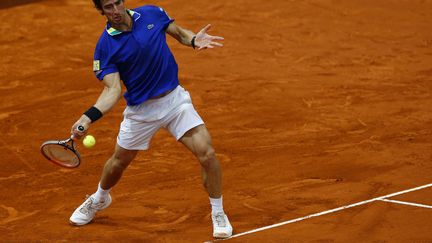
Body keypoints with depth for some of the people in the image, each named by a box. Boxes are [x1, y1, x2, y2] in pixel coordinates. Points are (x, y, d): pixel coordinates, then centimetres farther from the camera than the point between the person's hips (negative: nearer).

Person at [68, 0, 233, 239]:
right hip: (141, 109, 0)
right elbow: (113, 89, -20)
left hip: (175, 99, 0)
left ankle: (218, 214, 7)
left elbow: (180, 33, 8)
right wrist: (87, 118, -35)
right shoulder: (105, 47, -15)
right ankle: (99, 199, 53)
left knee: (207, 153, -15)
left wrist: (194, 40, -16)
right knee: (118, 162, 18)